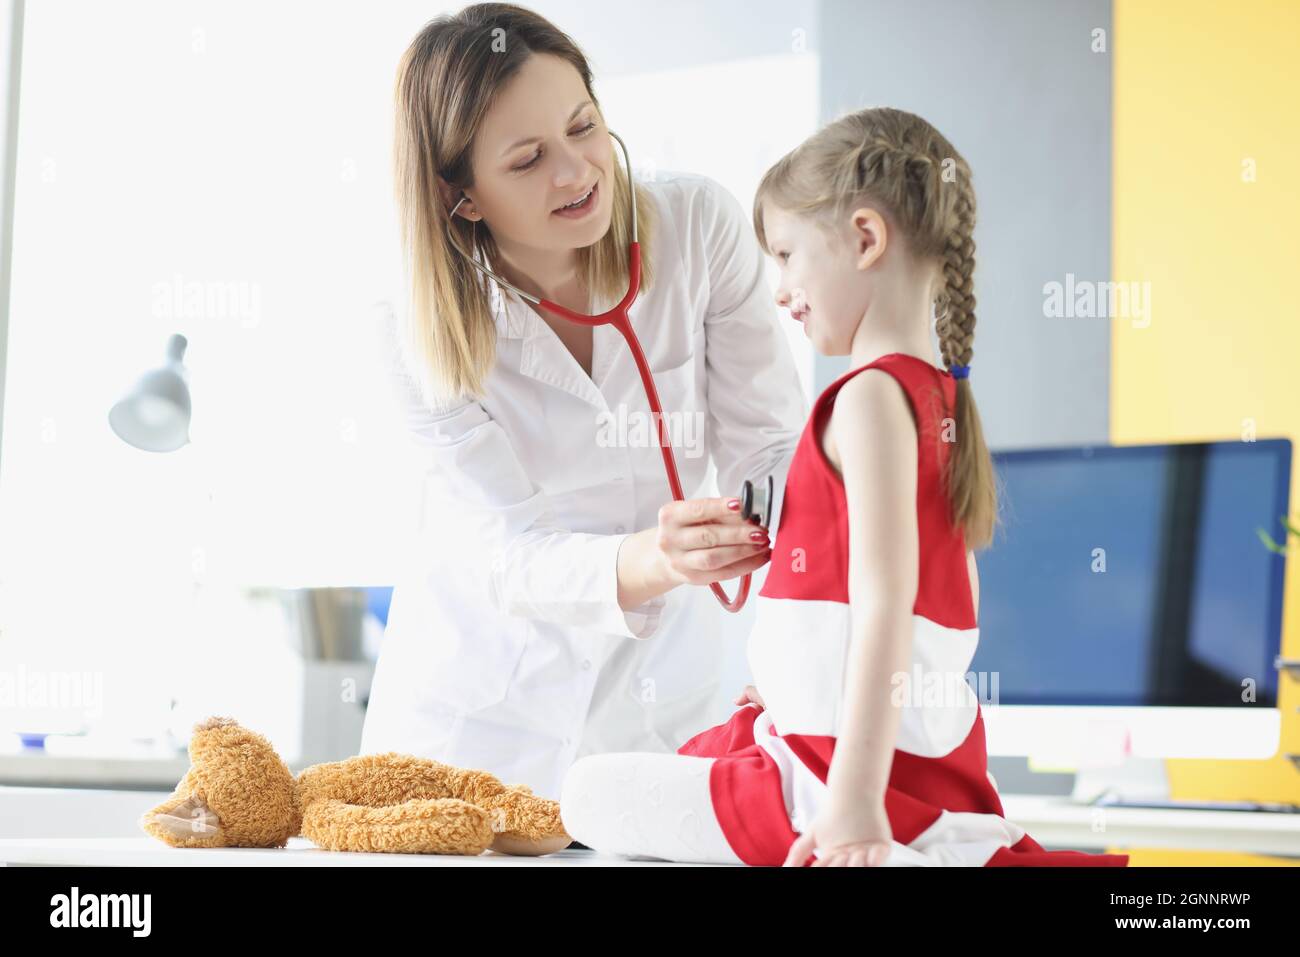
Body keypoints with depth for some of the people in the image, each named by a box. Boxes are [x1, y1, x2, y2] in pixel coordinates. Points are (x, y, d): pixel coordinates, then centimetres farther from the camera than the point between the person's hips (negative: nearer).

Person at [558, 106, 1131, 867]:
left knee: (590, 795, -6)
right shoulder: (940, 396, 12)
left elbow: (885, 602, -25)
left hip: (869, 768, -10)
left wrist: (856, 801, -28)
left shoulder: (873, 393, -17)